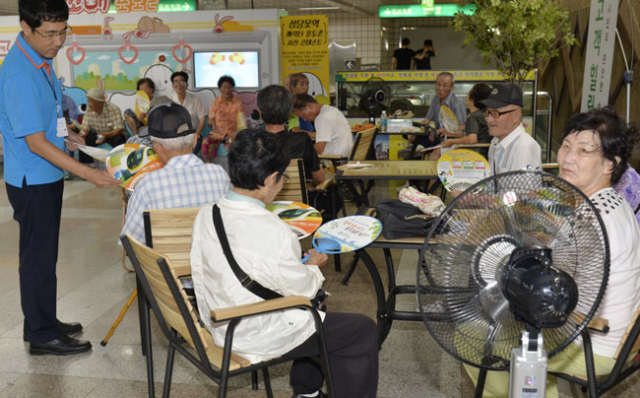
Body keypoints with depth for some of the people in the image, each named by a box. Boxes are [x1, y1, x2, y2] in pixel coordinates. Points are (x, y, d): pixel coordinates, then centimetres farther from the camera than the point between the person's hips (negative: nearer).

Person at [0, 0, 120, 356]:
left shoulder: (40, 59, 5)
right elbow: (35, 142, -26)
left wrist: (65, 133, 9)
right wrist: (89, 174, -28)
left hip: (46, 177, 9)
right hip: (32, 182, -9)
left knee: (44, 254, 19)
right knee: (39, 257, 3)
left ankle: (43, 322, 33)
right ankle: (42, 336, 17)